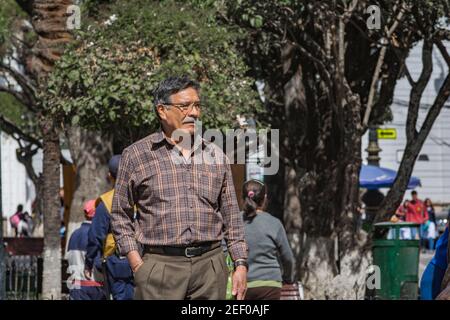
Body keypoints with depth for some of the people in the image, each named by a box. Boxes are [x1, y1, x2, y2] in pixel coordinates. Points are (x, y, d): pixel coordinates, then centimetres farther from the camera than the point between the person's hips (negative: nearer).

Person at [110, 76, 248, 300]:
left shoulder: (216, 156, 14)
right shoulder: (136, 155, 5)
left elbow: (231, 216, 16)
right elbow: (120, 216, 7)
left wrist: (240, 264, 7)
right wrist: (137, 264, -3)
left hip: (210, 266, 3)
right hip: (160, 264, -3)